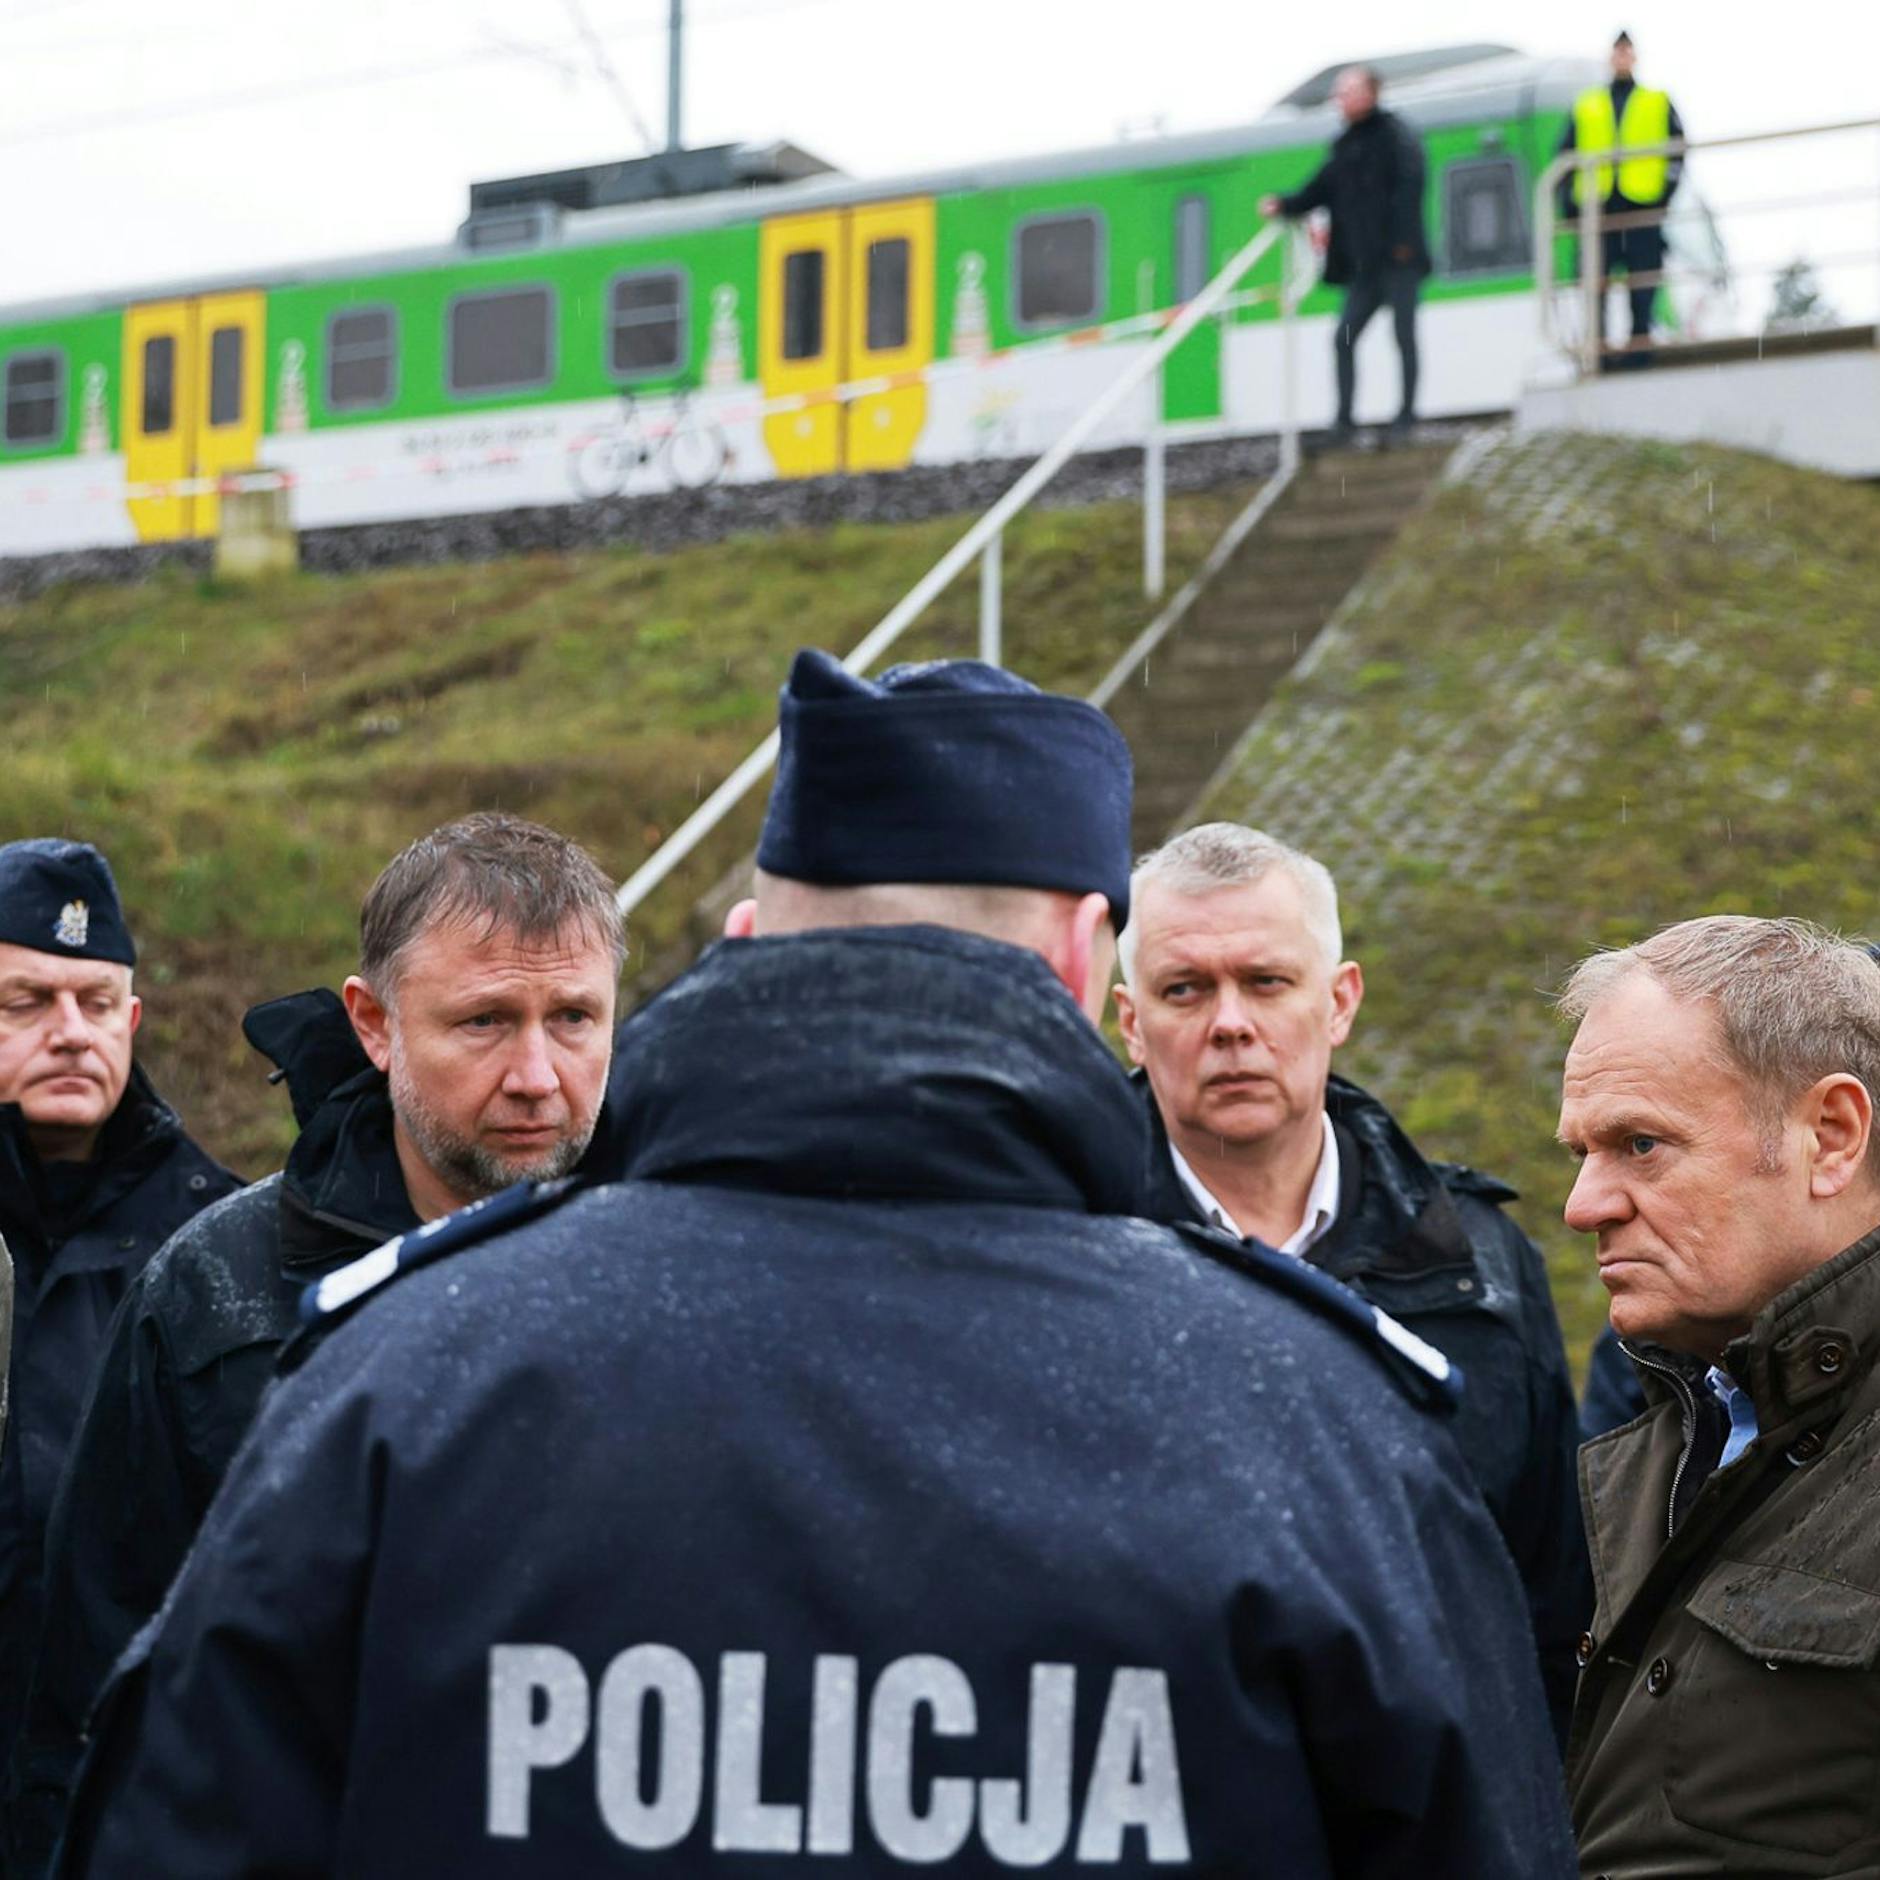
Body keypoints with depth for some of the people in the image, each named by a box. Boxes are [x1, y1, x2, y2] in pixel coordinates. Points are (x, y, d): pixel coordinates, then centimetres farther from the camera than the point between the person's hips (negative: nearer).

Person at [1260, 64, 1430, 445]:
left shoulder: (1394, 134, -3)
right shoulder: (1346, 146, 18)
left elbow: (1408, 184, -13)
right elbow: (1320, 191, 18)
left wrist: (1402, 241, -20)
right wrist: (1285, 205, 0)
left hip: (1398, 259, -7)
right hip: (1365, 264, 7)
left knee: (1404, 334, -3)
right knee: (1343, 337, 1)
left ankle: (1407, 412, 5)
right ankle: (1343, 419, 4)